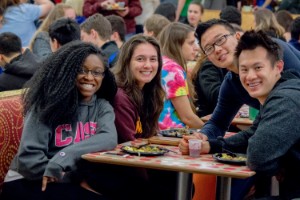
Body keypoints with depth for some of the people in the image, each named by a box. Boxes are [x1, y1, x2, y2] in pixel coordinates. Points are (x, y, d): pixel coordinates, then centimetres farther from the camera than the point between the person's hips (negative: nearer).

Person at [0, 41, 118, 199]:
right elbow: (28, 158, -15)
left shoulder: (102, 107, 7)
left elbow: (109, 139, -15)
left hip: (72, 183, 5)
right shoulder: (48, 103, -7)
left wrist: (64, 156, -28)